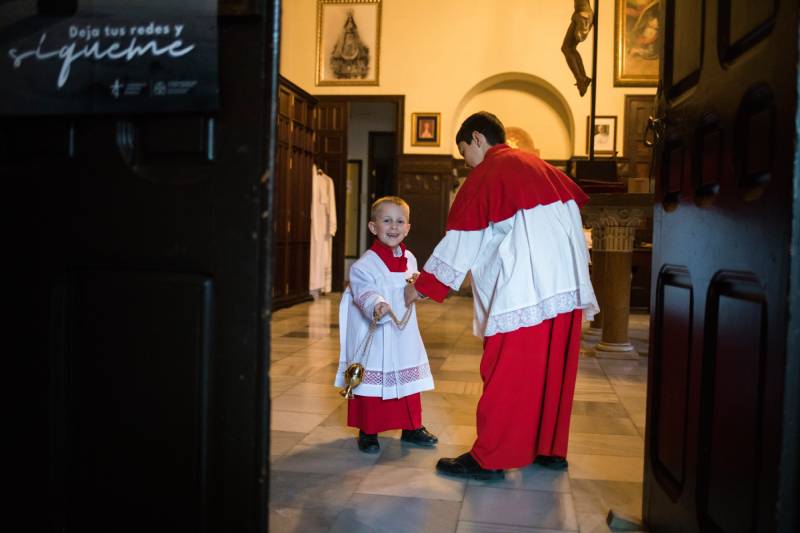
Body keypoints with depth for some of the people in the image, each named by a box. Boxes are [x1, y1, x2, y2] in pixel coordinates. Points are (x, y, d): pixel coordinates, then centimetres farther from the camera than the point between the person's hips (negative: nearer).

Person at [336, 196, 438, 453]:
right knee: (372, 381, 2)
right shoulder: (365, 263, -16)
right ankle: (367, 432, 19)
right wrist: (376, 306, -46)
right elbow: (364, 292, -28)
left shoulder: (409, 259, 7)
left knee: (409, 380, 15)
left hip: (404, 336, 7)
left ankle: (412, 427, 31)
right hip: (374, 336, -6)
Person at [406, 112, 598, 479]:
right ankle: (551, 449, 23)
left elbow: (459, 242, -2)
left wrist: (422, 287, 6)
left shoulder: (484, 176, -2)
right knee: (554, 370, 14)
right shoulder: (540, 166, 18)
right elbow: (575, 213, 16)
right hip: (568, 284, 7)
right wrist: (577, 267, 19)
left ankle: (489, 459, 5)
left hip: (521, 292, -7)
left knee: (507, 374, -1)